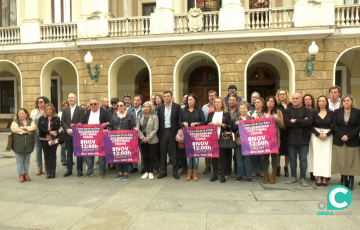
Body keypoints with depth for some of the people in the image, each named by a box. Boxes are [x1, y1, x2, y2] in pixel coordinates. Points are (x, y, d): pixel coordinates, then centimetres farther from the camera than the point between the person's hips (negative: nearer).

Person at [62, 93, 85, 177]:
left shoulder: (81, 109, 0)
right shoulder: (65, 110, 13)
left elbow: (82, 122, -8)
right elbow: (62, 122, 5)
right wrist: (67, 129, -12)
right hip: (68, 135, 4)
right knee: (69, 153, 10)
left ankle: (79, 170, 11)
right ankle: (69, 170, 18)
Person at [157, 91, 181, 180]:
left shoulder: (177, 106, 0)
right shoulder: (160, 108, 9)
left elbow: (180, 119, -2)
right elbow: (158, 121, 7)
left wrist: (179, 132, -8)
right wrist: (158, 133, 1)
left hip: (173, 131, -3)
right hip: (163, 132, 3)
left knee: (174, 152, 4)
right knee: (163, 152, 7)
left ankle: (175, 171, 14)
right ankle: (163, 171, 18)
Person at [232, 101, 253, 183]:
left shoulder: (251, 118, 4)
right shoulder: (235, 119, 10)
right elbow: (233, 130, 7)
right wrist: (236, 125, -10)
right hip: (238, 141, 2)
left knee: (247, 159, 3)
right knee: (239, 158, 7)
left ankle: (248, 176, 14)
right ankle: (240, 175, 19)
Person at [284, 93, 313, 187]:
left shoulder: (307, 110, 2)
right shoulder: (288, 111, 5)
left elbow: (309, 122, -17)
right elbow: (286, 123, -12)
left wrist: (295, 121, -14)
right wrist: (302, 122, -14)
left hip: (303, 139, -1)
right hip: (291, 139, 2)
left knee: (303, 159, 5)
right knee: (292, 159, 11)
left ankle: (303, 178, 16)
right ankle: (293, 177, 23)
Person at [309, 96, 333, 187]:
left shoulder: (331, 113, 2)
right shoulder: (314, 113, 3)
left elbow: (334, 126, 0)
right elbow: (311, 126, 0)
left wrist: (327, 134, -13)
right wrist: (318, 134, -12)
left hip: (328, 137, 0)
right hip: (316, 136, 0)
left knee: (326, 156, -2)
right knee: (317, 156, -1)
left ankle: (325, 177, 5)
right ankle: (318, 177, 4)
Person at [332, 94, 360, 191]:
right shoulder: (337, 112, 6)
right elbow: (334, 126, 1)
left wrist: (348, 136, -13)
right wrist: (341, 136, -12)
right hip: (339, 141, 1)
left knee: (351, 161, 3)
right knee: (341, 161, 3)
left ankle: (351, 181, 12)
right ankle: (344, 180, 13)